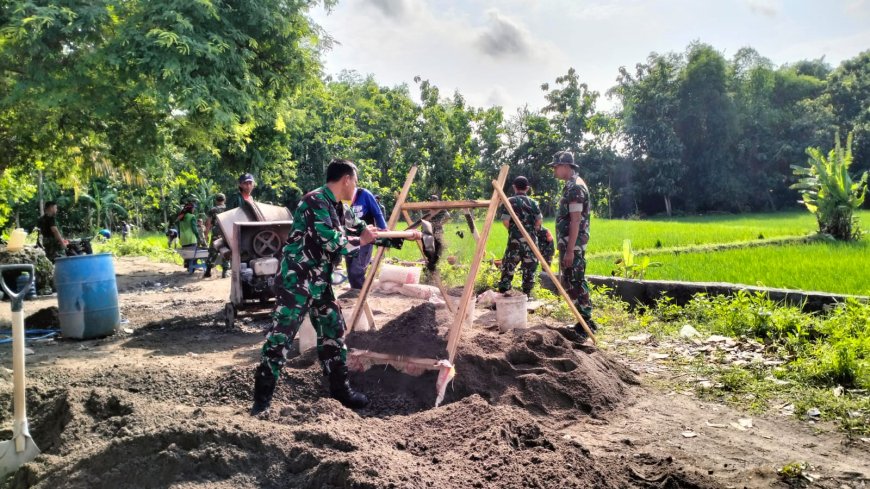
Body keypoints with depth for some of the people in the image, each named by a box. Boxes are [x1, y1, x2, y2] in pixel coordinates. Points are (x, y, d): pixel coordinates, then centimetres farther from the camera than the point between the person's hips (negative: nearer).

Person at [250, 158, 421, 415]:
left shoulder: (341, 209, 12)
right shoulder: (315, 201, -17)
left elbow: (366, 231, 23)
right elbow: (332, 241, -24)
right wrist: (361, 240, -7)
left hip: (320, 282, 9)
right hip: (297, 280, -9)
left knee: (333, 331, 11)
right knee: (281, 334, -7)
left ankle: (340, 389, 23)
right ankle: (262, 397, 2)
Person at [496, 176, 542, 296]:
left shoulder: (509, 201, -2)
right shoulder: (532, 202, 5)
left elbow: (505, 220, -9)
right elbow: (539, 220, 0)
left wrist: (512, 229, 10)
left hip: (515, 239, -2)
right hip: (531, 239, 2)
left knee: (508, 265, 4)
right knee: (529, 266, 8)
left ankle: (503, 290, 1)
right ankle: (527, 292, 10)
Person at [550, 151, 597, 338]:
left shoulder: (575, 186, -15)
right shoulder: (572, 185, 17)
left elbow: (575, 220, -21)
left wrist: (570, 250, -23)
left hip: (573, 244, -10)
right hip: (569, 243, 10)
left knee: (576, 283, -6)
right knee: (570, 282, 14)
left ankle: (585, 324, 0)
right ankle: (585, 321, 21)